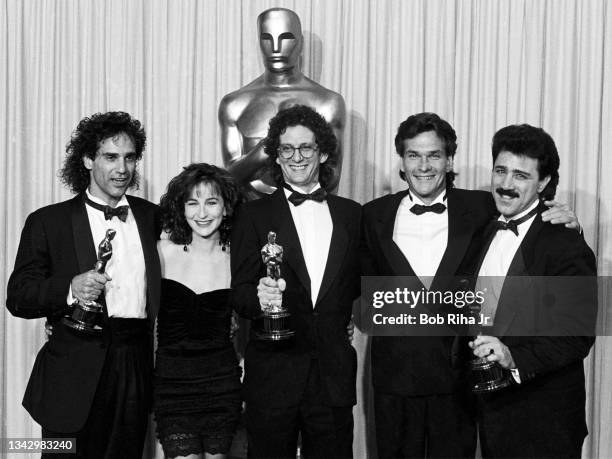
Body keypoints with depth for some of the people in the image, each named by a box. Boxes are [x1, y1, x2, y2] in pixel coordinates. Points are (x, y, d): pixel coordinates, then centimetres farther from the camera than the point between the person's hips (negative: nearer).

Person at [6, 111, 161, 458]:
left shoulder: (152, 217, 11)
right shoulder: (48, 221, 2)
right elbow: (18, 297, -3)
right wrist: (70, 289, -20)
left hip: (137, 371, 3)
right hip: (75, 375, -2)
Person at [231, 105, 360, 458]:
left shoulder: (352, 213, 10)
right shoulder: (254, 215, 2)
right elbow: (240, 292, -3)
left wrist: (347, 323, 4)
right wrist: (259, 298, -23)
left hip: (335, 373, 2)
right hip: (273, 372, -2)